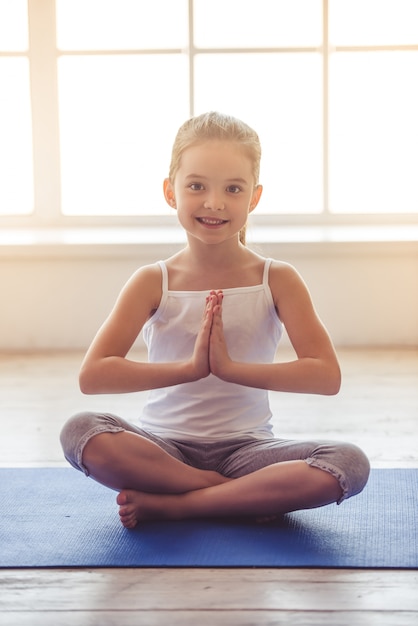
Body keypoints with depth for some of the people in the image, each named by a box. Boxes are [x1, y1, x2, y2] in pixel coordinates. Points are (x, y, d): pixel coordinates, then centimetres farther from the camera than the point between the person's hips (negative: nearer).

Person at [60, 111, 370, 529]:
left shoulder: (277, 280, -1)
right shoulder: (152, 283, -2)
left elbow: (326, 376, -14)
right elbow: (92, 375, -16)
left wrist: (231, 367, -23)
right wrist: (189, 368, -25)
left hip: (244, 445, 1)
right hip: (165, 446, 0)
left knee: (350, 464, -27)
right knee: (80, 432, -30)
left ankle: (170, 504, -21)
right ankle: (249, 497, -19)